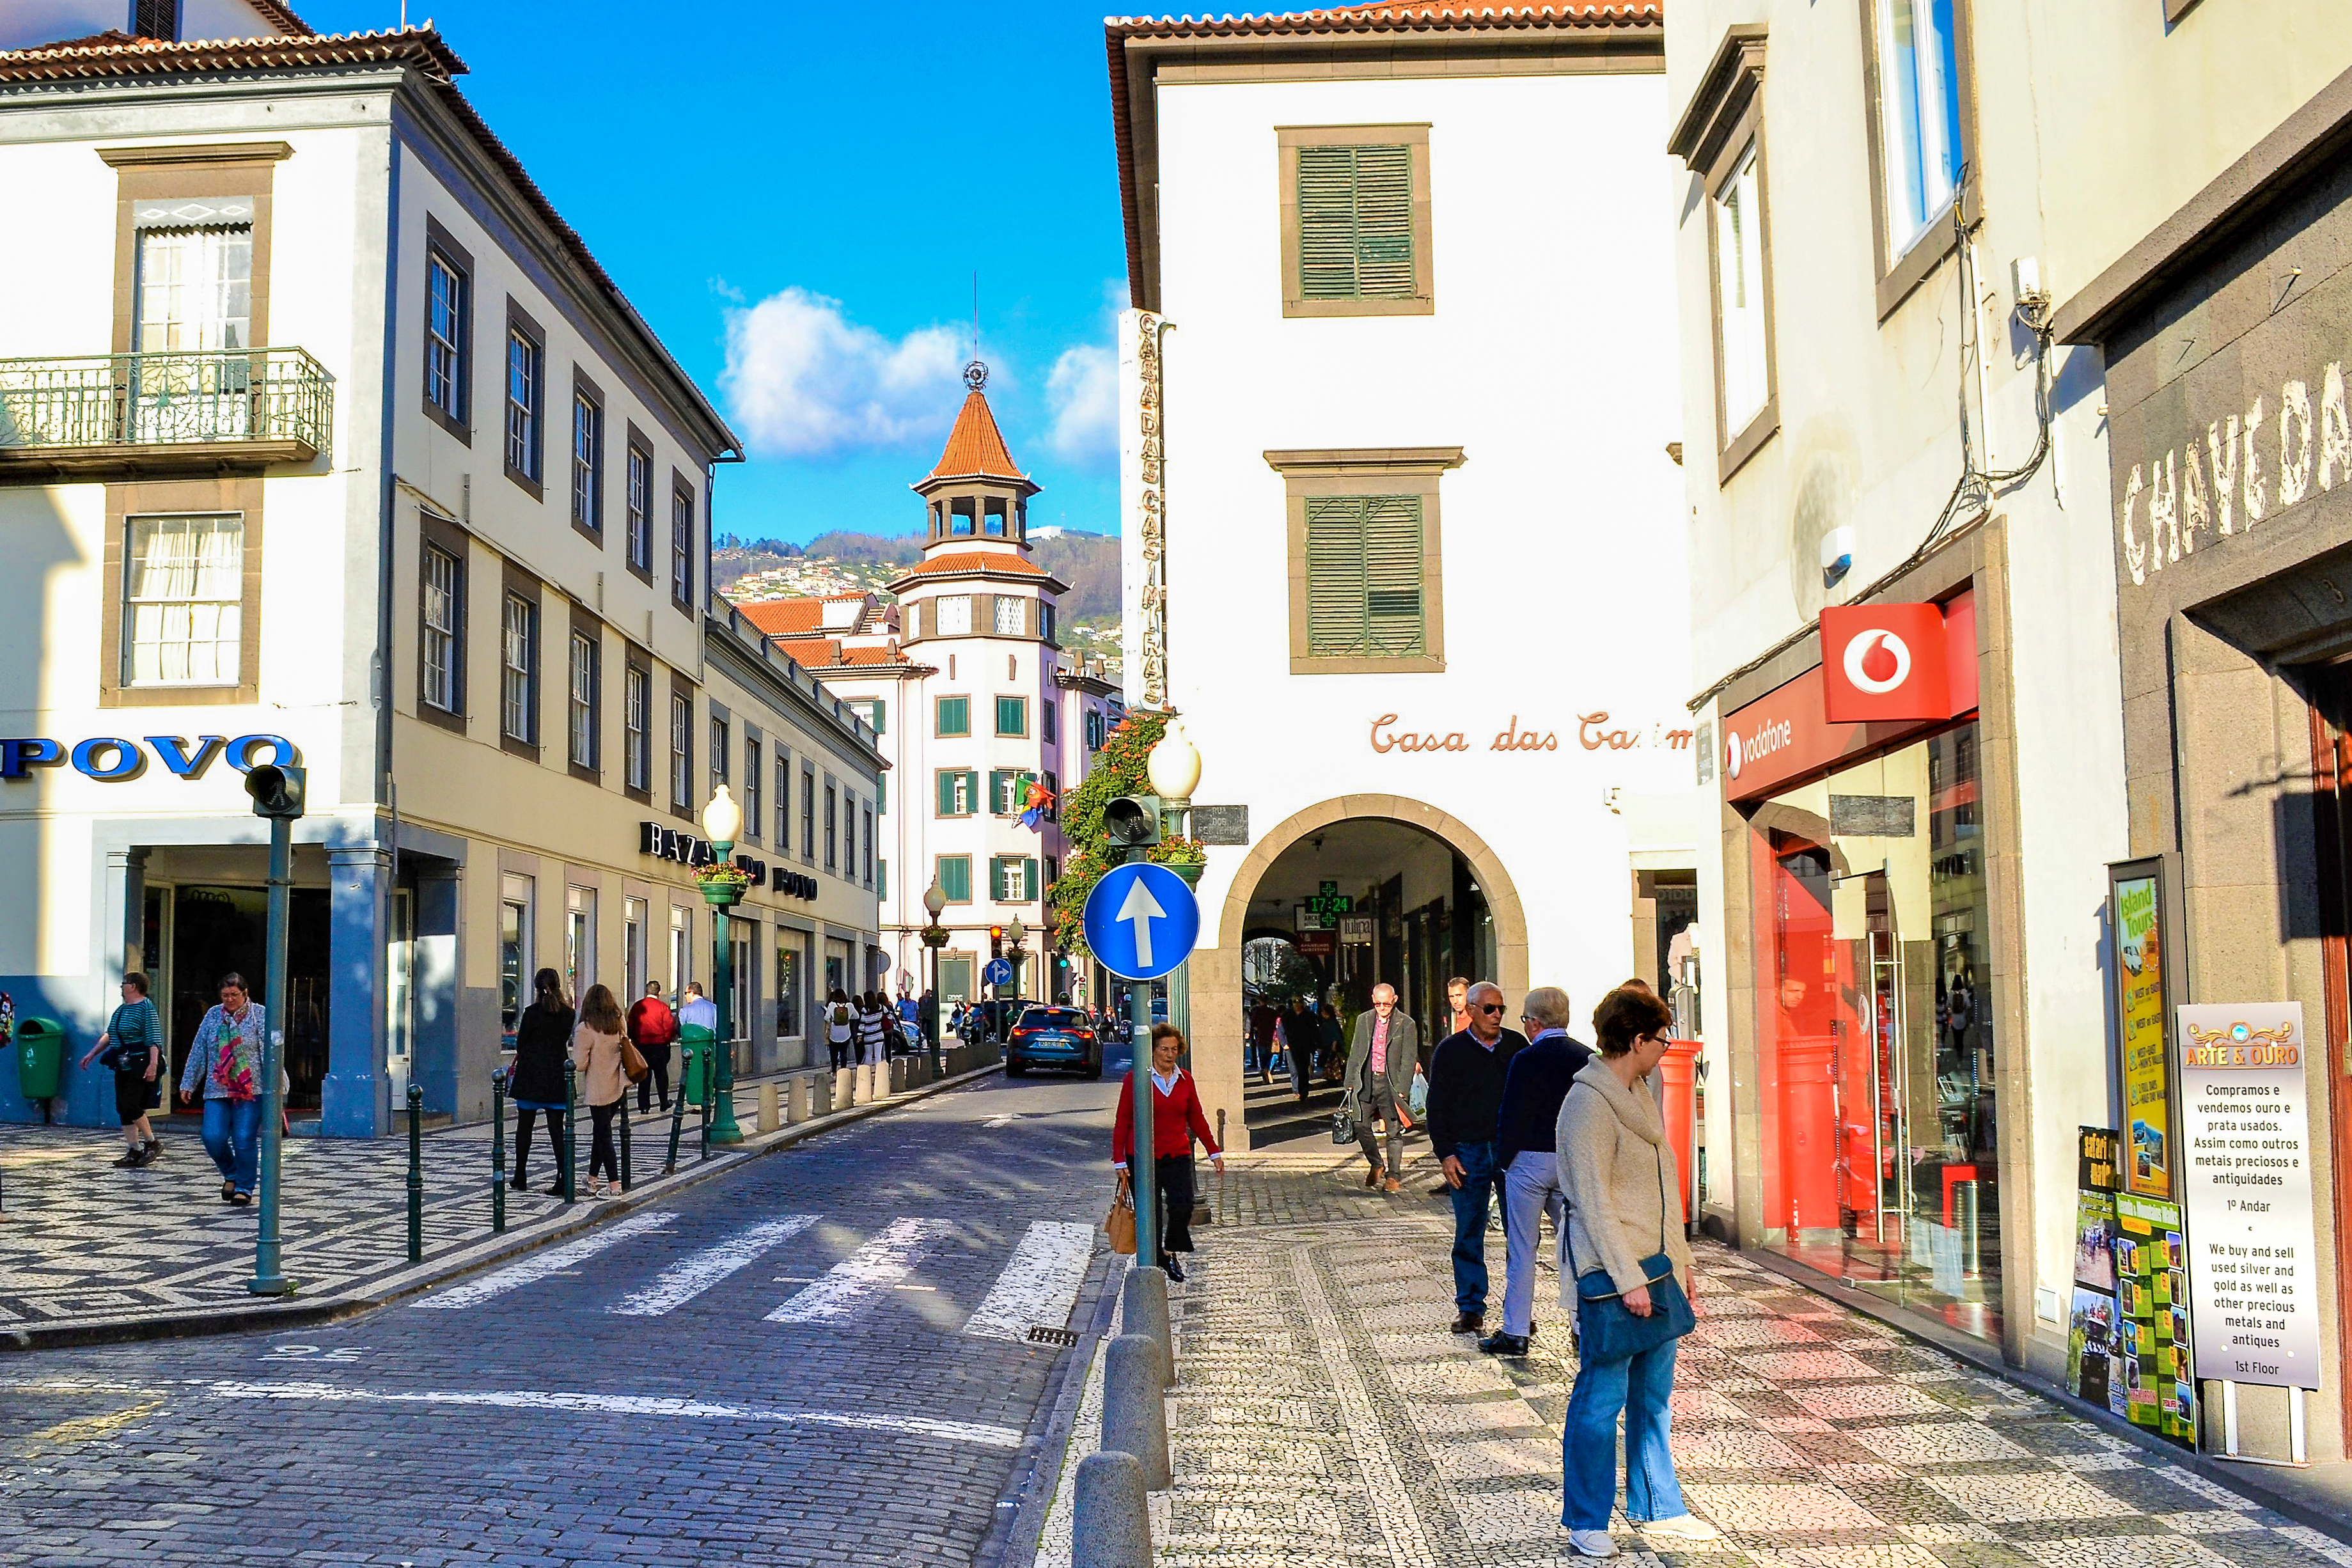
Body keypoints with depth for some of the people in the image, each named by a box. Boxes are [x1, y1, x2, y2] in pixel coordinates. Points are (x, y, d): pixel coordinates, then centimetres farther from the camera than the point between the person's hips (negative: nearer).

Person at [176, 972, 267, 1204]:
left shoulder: (261, 1015, 1)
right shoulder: (213, 1016, 12)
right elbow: (198, 1052, 15)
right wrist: (188, 1084, 14)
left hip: (250, 1090, -3)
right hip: (217, 1090, 3)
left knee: (244, 1141, -6)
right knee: (213, 1137, -8)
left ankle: (244, 1188, 8)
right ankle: (231, 1175, 19)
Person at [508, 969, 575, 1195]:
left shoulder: (532, 1012, -10)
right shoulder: (568, 1014, -1)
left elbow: (520, 1044, -3)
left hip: (530, 1076, -2)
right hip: (557, 1078, 3)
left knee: (524, 1127, 10)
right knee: (556, 1128, 3)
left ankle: (520, 1178, 16)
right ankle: (563, 1178, -6)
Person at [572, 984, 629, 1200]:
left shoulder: (585, 1029, -17)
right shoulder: (620, 1023, 1)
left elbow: (580, 1064, -16)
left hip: (598, 1090, -6)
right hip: (619, 1087, 6)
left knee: (603, 1136, 1)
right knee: (600, 1132, 17)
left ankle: (615, 1185, -1)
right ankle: (593, 1180, 23)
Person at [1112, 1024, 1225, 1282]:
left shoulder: (1185, 1079, 8)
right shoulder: (1136, 1079, -4)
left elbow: (1196, 1118, 16)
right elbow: (1123, 1122, -2)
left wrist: (1215, 1152, 16)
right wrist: (1119, 1161, -6)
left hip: (1177, 1156, 3)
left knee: (1182, 1205, -13)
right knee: (1150, 1212, 0)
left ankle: (1170, 1252, 12)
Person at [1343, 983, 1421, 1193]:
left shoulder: (1406, 1024, -2)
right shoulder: (1364, 1021, 10)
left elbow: (1409, 1059, -5)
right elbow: (1355, 1053, 13)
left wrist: (1402, 1090, -11)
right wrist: (1351, 1082, 7)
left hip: (1391, 1084, -3)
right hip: (1366, 1082, 3)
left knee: (1394, 1131, 1)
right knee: (1361, 1126, 1)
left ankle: (1392, 1176, 12)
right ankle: (1376, 1165, 22)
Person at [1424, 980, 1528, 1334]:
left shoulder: (1517, 1045, 8)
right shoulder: (1450, 1050, 3)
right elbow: (1437, 1106, 4)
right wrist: (1445, 1154, -4)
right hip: (1469, 1152, -1)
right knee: (1469, 1234, 3)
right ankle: (1471, 1308, 12)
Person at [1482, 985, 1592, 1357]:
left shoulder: (1526, 1060, -12)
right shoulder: (1587, 1058, 2)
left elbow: (1513, 1117, -12)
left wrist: (1504, 1160, 1)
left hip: (1531, 1160, -5)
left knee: (1521, 1249, 3)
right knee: (1574, 1245, 11)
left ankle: (1516, 1332, 7)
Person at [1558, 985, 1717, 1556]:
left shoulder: (1638, 1095, 15)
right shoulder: (1589, 1103, -15)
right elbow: (1594, 1201, -18)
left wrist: (1682, 1262, 20)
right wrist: (1628, 1279, -20)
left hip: (1655, 1272, 9)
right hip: (1613, 1276, -9)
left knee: (1654, 1395, 15)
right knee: (1602, 1397, -2)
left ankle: (1656, 1508, 27)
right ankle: (1586, 1522, 9)